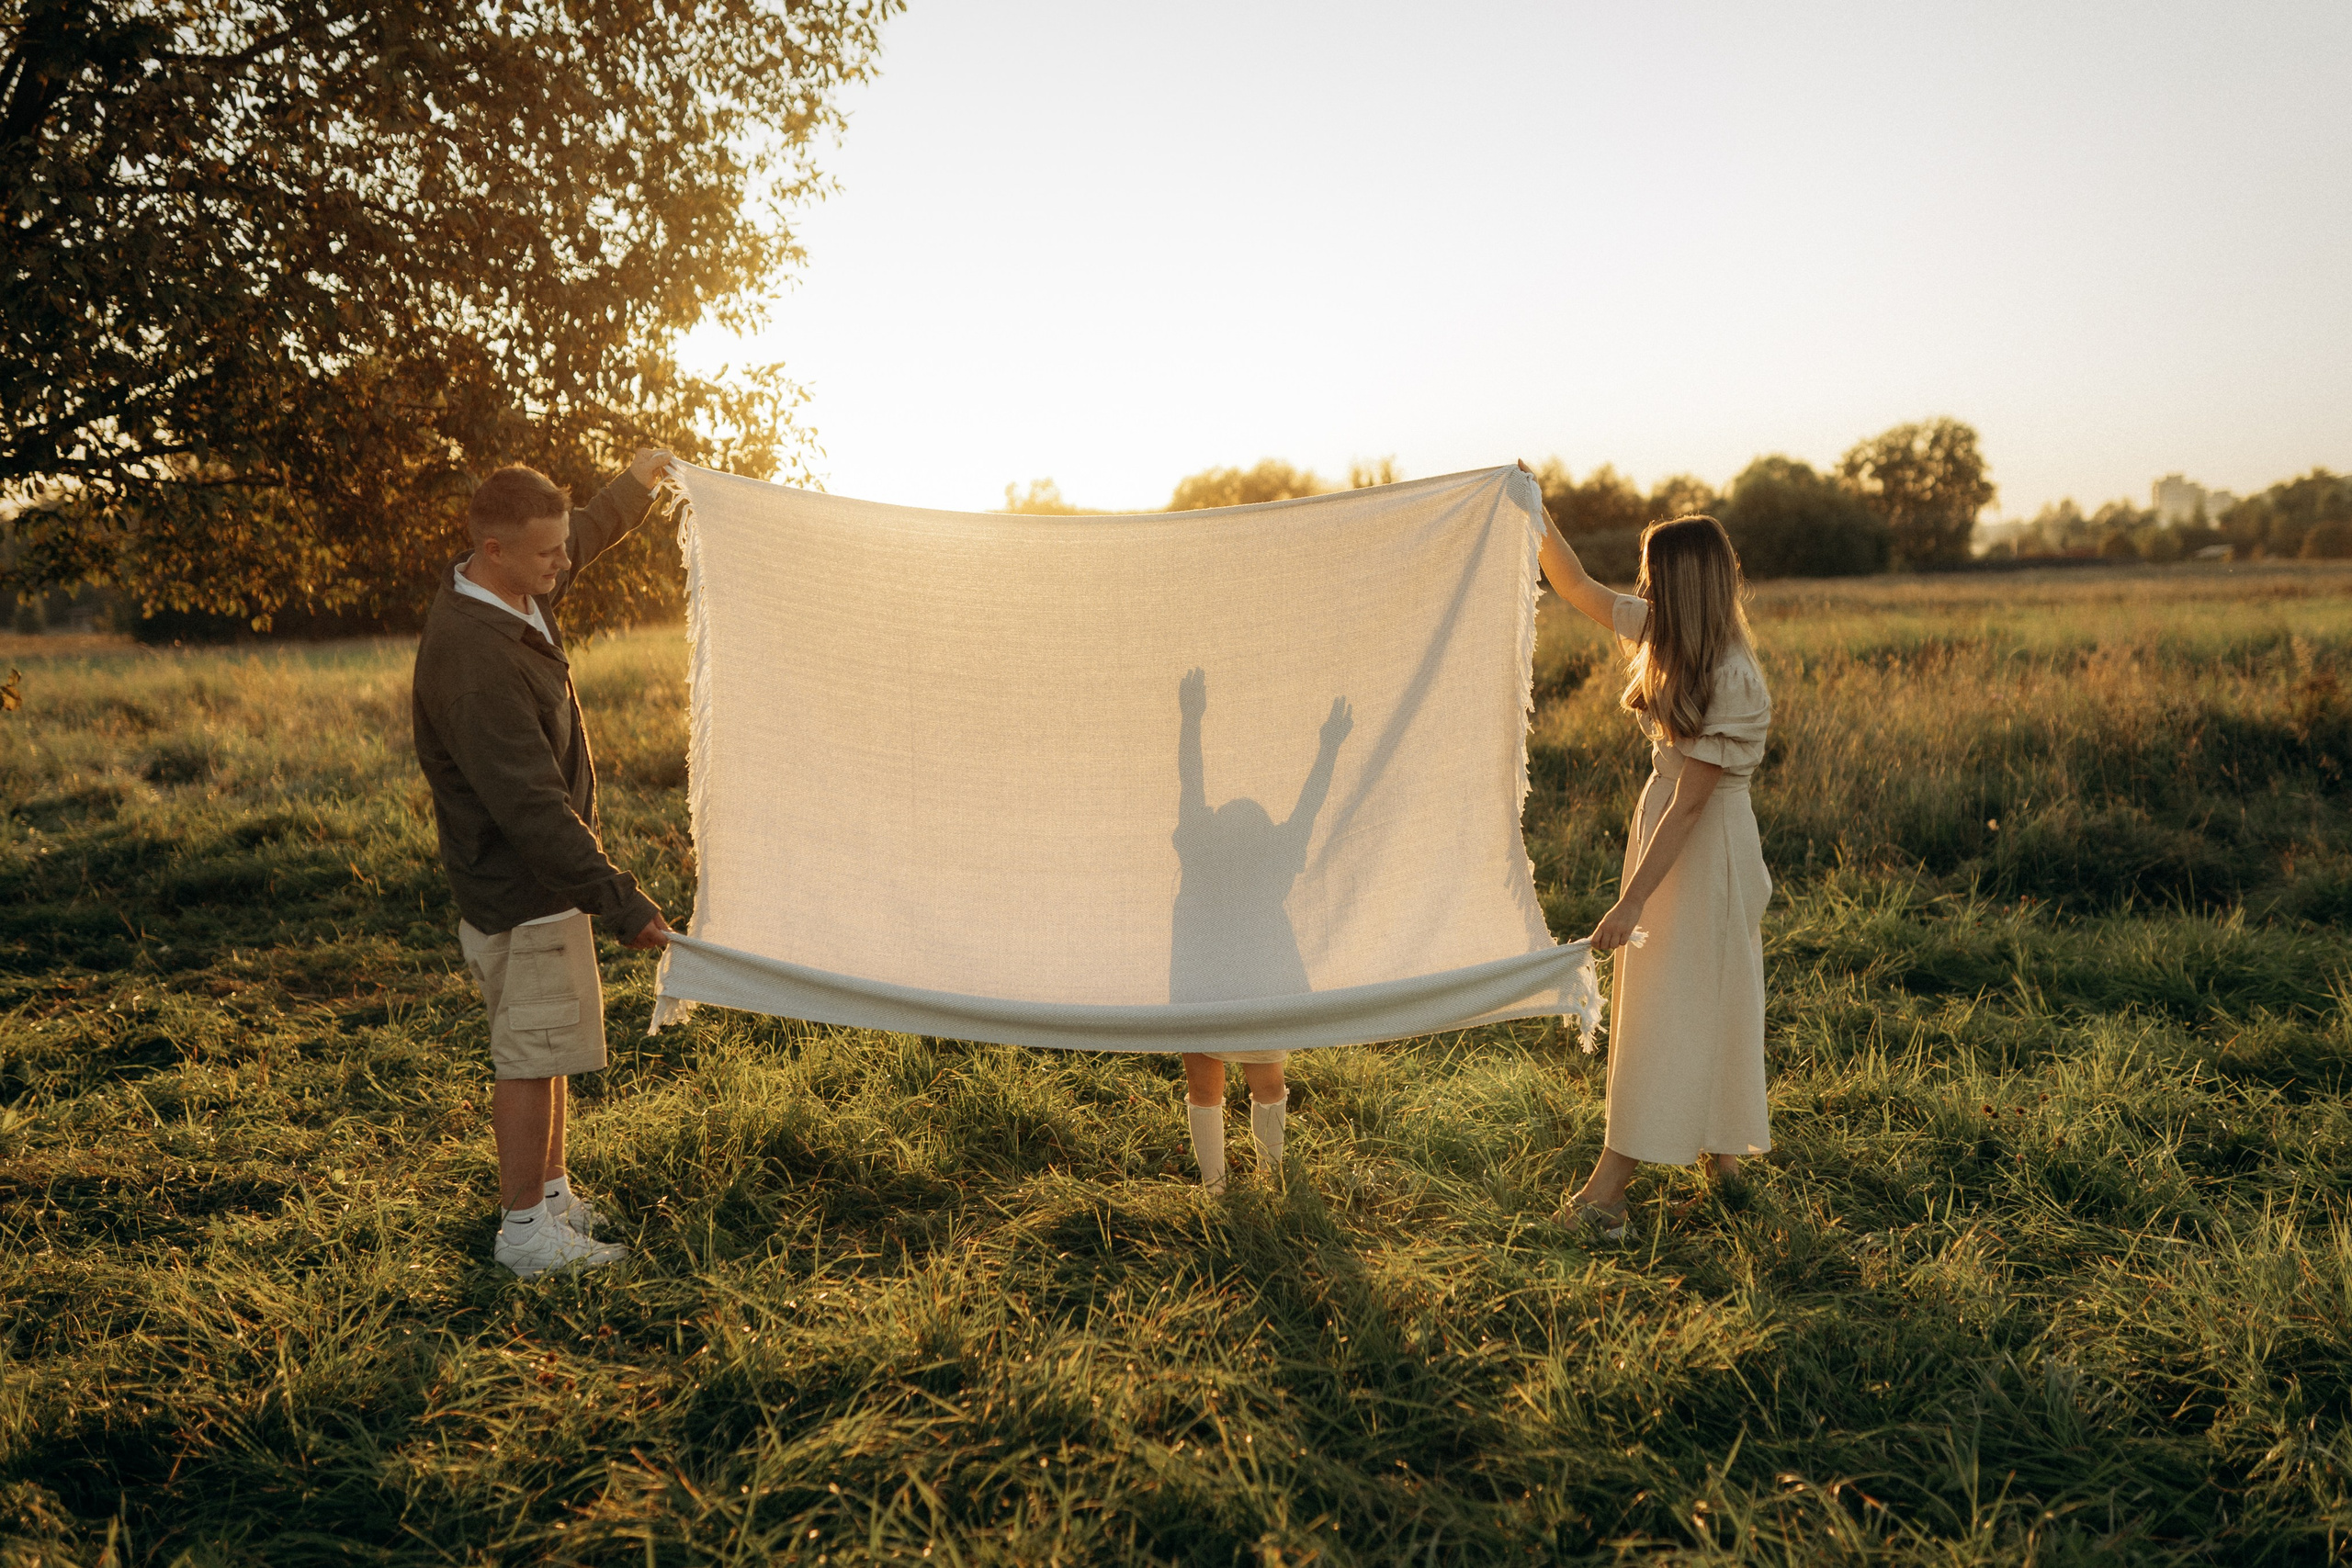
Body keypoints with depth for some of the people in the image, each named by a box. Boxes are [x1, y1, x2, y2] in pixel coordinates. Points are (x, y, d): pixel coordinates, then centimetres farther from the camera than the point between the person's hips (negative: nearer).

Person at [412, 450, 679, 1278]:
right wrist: (619, 900, -30)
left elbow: (586, 534, 27)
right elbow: (529, 802, -31)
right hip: (518, 891, -10)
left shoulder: (518, 592, 2)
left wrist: (638, 483, 41)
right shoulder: (472, 656, -28)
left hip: (539, 875, 10)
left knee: (545, 1048, 18)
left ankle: (553, 1192, 31)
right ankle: (524, 1227, 13)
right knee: (532, 1057, 0)